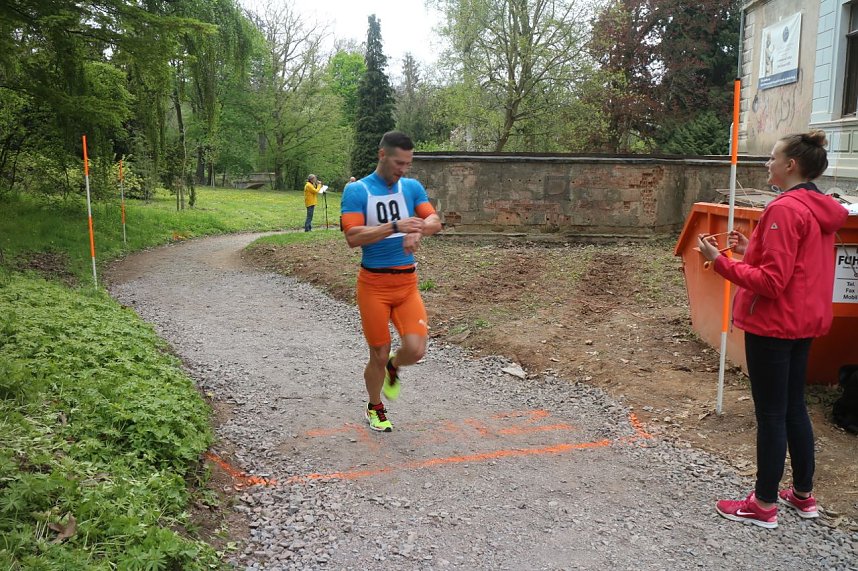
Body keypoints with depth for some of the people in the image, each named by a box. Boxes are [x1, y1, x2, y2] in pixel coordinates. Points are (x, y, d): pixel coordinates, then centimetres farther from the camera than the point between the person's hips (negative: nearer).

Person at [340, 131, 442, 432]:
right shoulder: (356, 191, -7)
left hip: (407, 282, 3)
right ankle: (374, 408, 33)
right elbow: (353, 237, -18)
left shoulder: (412, 187, 6)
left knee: (415, 349, -11)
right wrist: (395, 226, -28)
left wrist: (417, 231, -28)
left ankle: (393, 368, 27)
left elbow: (434, 221, -5)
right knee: (379, 355, 5)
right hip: (373, 285, -3)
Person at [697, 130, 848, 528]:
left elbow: (771, 281, -23)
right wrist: (751, 251, 10)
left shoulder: (785, 209, -20)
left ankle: (764, 505, 13)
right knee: (794, 407, 19)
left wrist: (720, 261, -19)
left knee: (770, 414, 1)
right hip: (804, 323, 9)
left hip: (772, 325, -9)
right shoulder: (821, 209, 10)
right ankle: (803, 495, 31)